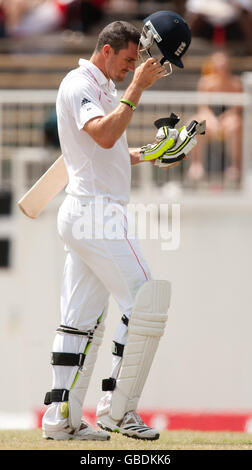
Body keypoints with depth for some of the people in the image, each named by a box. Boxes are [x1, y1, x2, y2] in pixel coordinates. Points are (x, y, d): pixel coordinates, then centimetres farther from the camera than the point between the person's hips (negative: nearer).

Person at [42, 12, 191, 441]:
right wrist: (136, 88, -24)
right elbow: (104, 136, -26)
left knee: (82, 320, 7)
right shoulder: (79, 85, -10)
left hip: (81, 215, 10)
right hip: (97, 209, -10)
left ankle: (62, 419, 5)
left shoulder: (100, 88, 22)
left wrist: (150, 153, 14)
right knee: (145, 303, -10)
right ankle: (117, 410, -8)